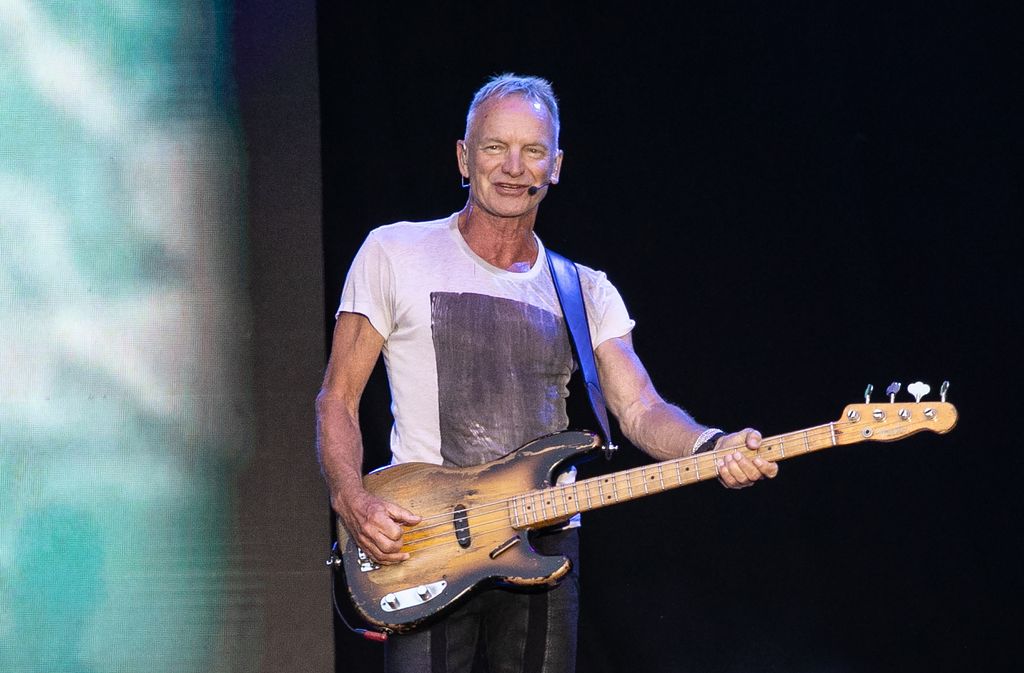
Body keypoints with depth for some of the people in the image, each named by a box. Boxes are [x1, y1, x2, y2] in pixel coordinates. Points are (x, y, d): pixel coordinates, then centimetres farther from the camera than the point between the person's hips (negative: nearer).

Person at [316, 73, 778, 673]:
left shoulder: (586, 292, 10)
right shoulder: (395, 254, 1)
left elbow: (640, 409, -1)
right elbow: (338, 398, 2)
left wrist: (715, 448, -23)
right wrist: (352, 503, -15)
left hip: (545, 547, 3)